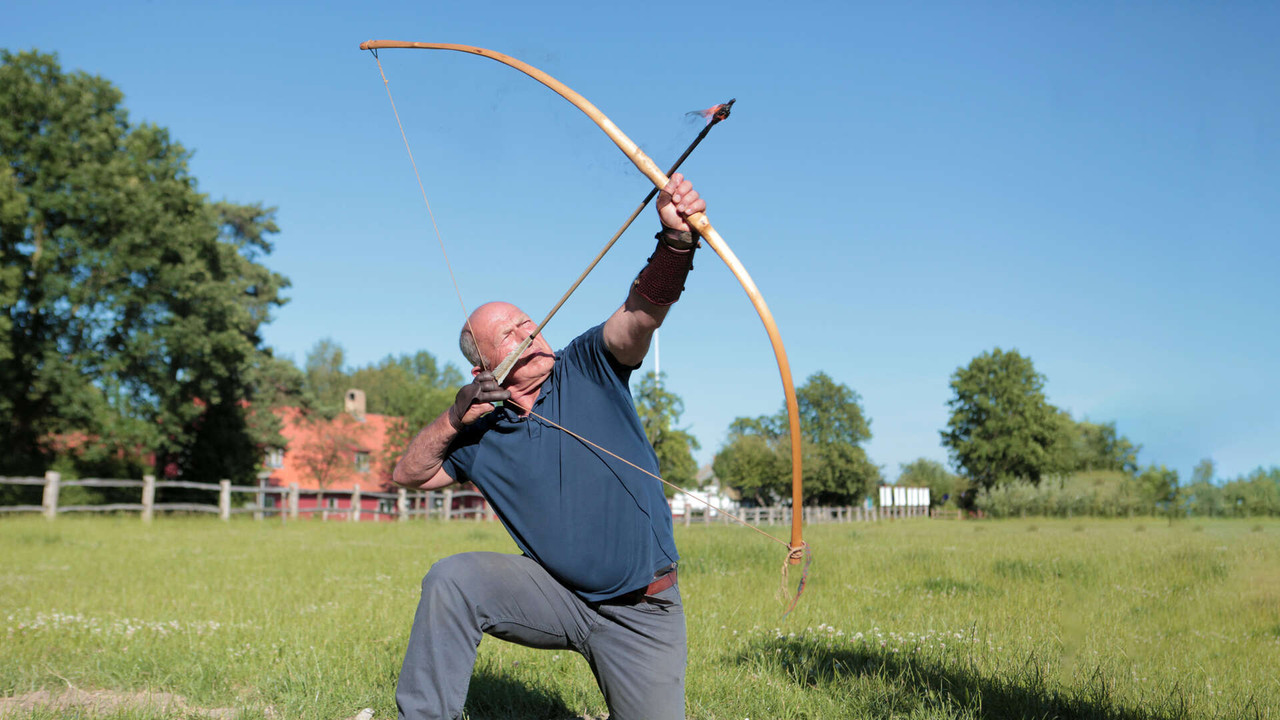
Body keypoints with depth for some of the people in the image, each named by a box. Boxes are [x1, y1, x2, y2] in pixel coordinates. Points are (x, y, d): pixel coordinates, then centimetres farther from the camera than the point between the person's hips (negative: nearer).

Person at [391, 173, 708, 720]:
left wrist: (676, 239, -43)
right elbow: (408, 475, 8)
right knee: (452, 580, -22)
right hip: (556, 594, 1)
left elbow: (642, 312, -24)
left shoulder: (588, 367, -6)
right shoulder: (481, 432, 2)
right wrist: (455, 417, -10)